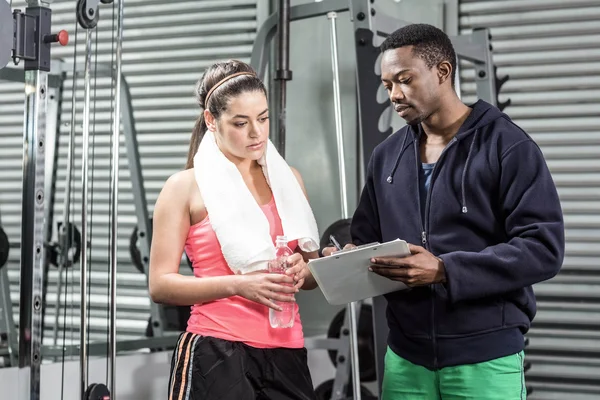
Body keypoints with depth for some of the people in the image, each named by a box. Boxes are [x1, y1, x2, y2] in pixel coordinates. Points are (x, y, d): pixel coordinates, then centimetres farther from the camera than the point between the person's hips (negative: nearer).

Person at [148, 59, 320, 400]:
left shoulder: (288, 179, 13)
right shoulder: (186, 186, -1)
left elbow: (313, 270, 20)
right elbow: (160, 285, -6)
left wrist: (302, 272, -4)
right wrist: (238, 285, -18)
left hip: (286, 354, 4)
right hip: (216, 355, -4)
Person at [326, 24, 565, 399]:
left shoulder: (507, 145, -7)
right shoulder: (386, 156, 11)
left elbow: (544, 247, -15)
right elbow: (368, 241, 17)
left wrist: (445, 270, -22)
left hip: (485, 358, -5)